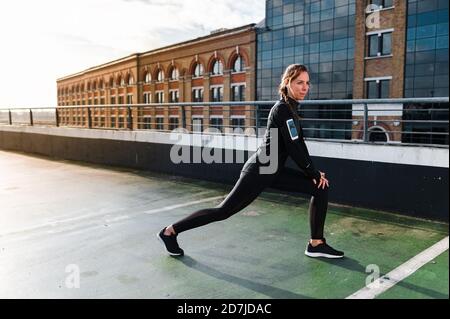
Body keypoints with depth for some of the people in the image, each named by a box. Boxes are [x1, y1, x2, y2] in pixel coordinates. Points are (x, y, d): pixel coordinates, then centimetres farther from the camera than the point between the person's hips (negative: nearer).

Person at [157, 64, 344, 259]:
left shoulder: (290, 107, 11)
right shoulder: (282, 109, -17)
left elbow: (299, 144, 13)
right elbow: (294, 148, -20)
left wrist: (313, 172, 5)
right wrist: (314, 174, -9)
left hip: (273, 171, 9)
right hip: (259, 172, -9)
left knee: (320, 188, 4)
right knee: (223, 211, -3)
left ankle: (316, 244, 10)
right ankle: (170, 231, 12)